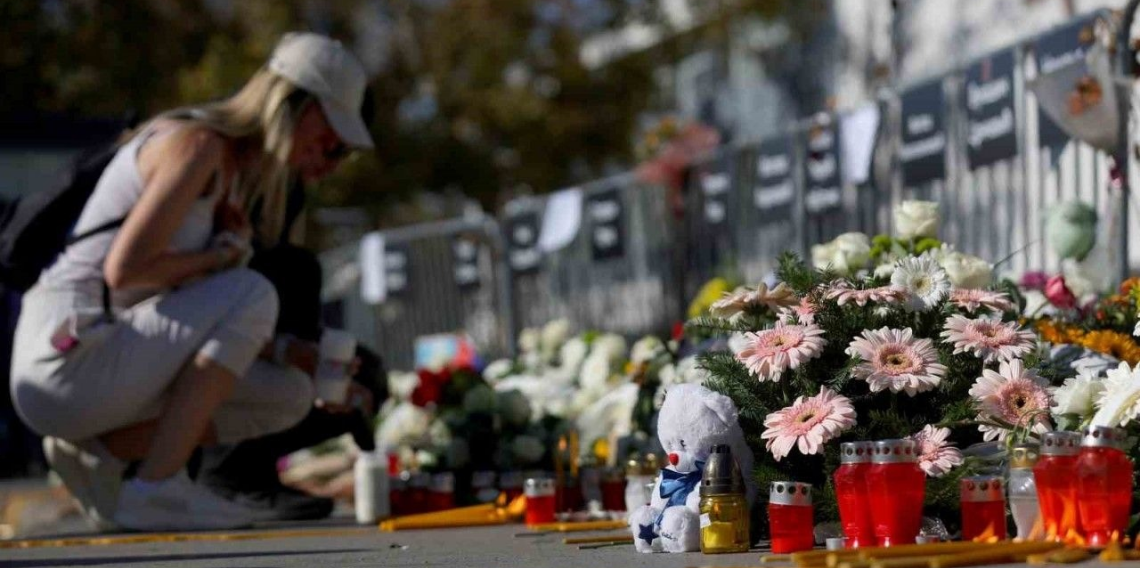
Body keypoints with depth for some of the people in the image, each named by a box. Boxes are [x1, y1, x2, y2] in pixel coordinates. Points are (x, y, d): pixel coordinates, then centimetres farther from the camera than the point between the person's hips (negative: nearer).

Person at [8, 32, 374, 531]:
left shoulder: (232, 170, 17)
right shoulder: (196, 143, -13)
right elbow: (124, 269, -23)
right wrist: (218, 259, -7)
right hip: (67, 360, -9)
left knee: (289, 398, 7)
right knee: (253, 295, -18)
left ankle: (98, 449, 4)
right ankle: (155, 488, -17)